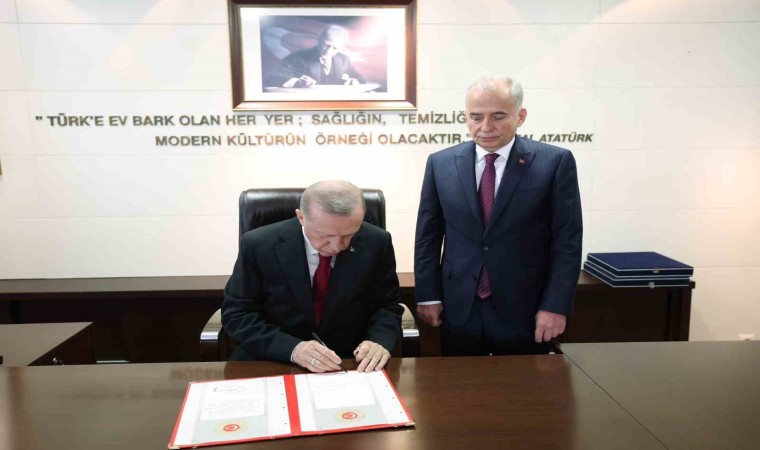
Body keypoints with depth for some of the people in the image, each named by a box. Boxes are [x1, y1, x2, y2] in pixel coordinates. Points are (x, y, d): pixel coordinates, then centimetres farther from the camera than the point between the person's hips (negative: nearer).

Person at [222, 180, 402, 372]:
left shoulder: (376, 243, -11)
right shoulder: (258, 245, -14)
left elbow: (387, 305, 0)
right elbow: (237, 314, -9)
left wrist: (380, 341, -21)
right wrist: (292, 348, -24)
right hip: (273, 361, -1)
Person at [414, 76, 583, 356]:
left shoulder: (555, 162, -6)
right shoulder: (441, 163, 1)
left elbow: (567, 241, -5)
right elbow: (428, 235, 5)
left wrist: (556, 305, -9)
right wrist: (428, 295, 1)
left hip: (524, 311, -1)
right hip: (458, 310, 2)